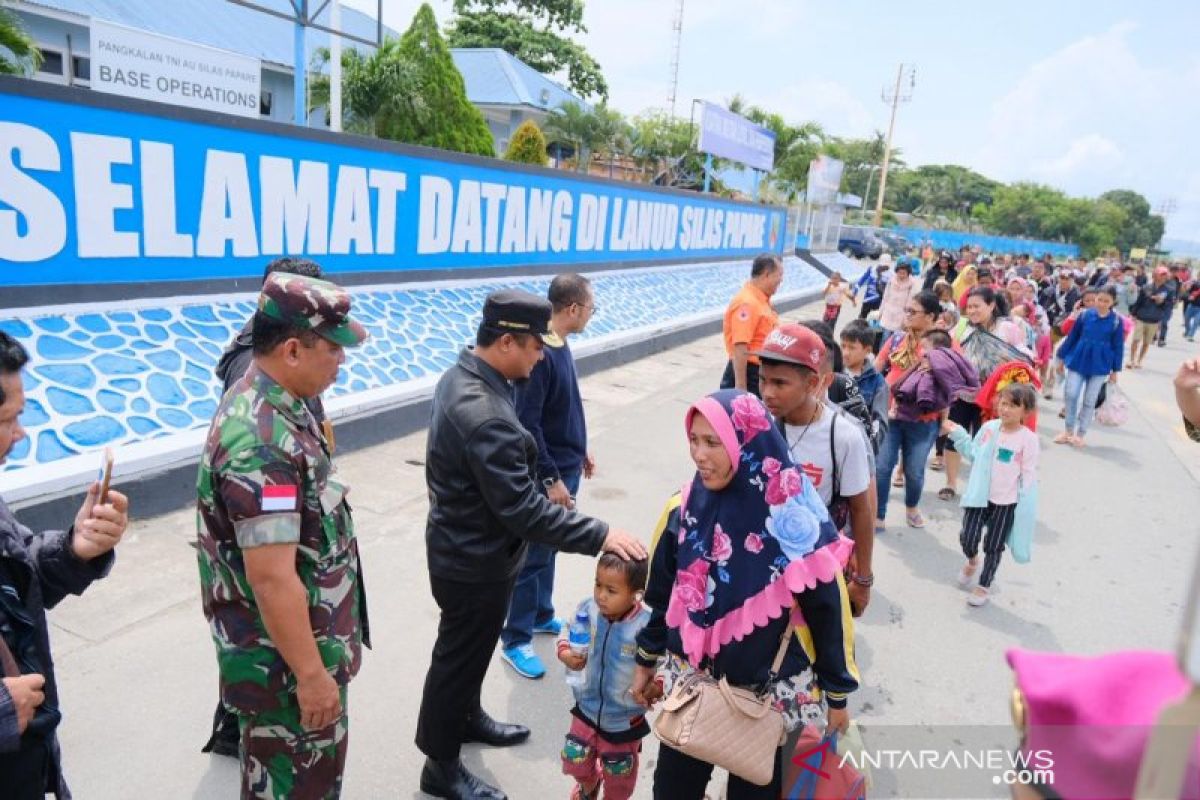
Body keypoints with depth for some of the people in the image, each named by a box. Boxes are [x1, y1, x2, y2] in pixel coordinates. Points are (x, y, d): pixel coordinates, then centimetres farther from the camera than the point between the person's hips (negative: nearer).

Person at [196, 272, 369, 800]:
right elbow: (272, 578, -31)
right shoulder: (262, 442, -31)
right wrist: (312, 674, -23)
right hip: (285, 655, -9)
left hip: (299, 636, 9)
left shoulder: (269, 405, 2)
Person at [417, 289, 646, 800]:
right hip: (476, 562, -9)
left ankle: (468, 718, 52)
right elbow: (523, 510, -32)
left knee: (470, 649, 29)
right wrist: (600, 537, -27)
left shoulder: (461, 376, -2)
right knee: (458, 659, 11)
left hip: (465, 547, 10)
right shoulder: (487, 416, -35)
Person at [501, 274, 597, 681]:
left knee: (548, 548, 21)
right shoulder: (539, 353, -24)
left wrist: (579, 451, 22)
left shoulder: (560, 345, 5)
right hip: (548, 474, -9)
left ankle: (541, 615, 38)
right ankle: (515, 641, 16)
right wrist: (551, 478, -21)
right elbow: (527, 424, -24)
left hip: (565, 467, 9)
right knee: (533, 555, 2)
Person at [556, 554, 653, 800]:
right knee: (575, 761, 23)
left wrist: (657, 687, -37)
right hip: (587, 709, 3)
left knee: (619, 775, 20)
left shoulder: (648, 626, -29)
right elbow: (567, 633, 2)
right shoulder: (588, 610, -18)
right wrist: (565, 654, -17)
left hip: (624, 720, -3)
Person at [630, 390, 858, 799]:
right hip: (690, 682, 3)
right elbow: (662, 594, 4)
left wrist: (837, 693, -1)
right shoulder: (684, 508, -10)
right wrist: (646, 661, 13)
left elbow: (827, 611, -9)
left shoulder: (796, 520, -20)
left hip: (768, 691, -3)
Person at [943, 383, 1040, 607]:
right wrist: (957, 434, 5)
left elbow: (1029, 474, -7)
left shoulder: (1028, 439, -12)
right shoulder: (989, 428, -2)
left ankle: (984, 586, 27)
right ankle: (972, 561, 36)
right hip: (980, 496, 3)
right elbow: (973, 454, 12)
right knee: (968, 538, 1)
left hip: (1007, 502, -2)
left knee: (994, 546, 9)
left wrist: (1026, 505, -8)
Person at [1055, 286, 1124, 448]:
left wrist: (1115, 370, 2)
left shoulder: (1116, 321, -5)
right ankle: (1068, 431, 13)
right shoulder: (1085, 315, -3)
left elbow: (1118, 346, 0)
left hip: (1100, 365, -1)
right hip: (1078, 361, 1)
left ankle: (1080, 434, 17)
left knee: (1089, 401, 6)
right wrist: (1062, 357, 7)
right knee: (1071, 395, -2)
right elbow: (1072, 337, 5)